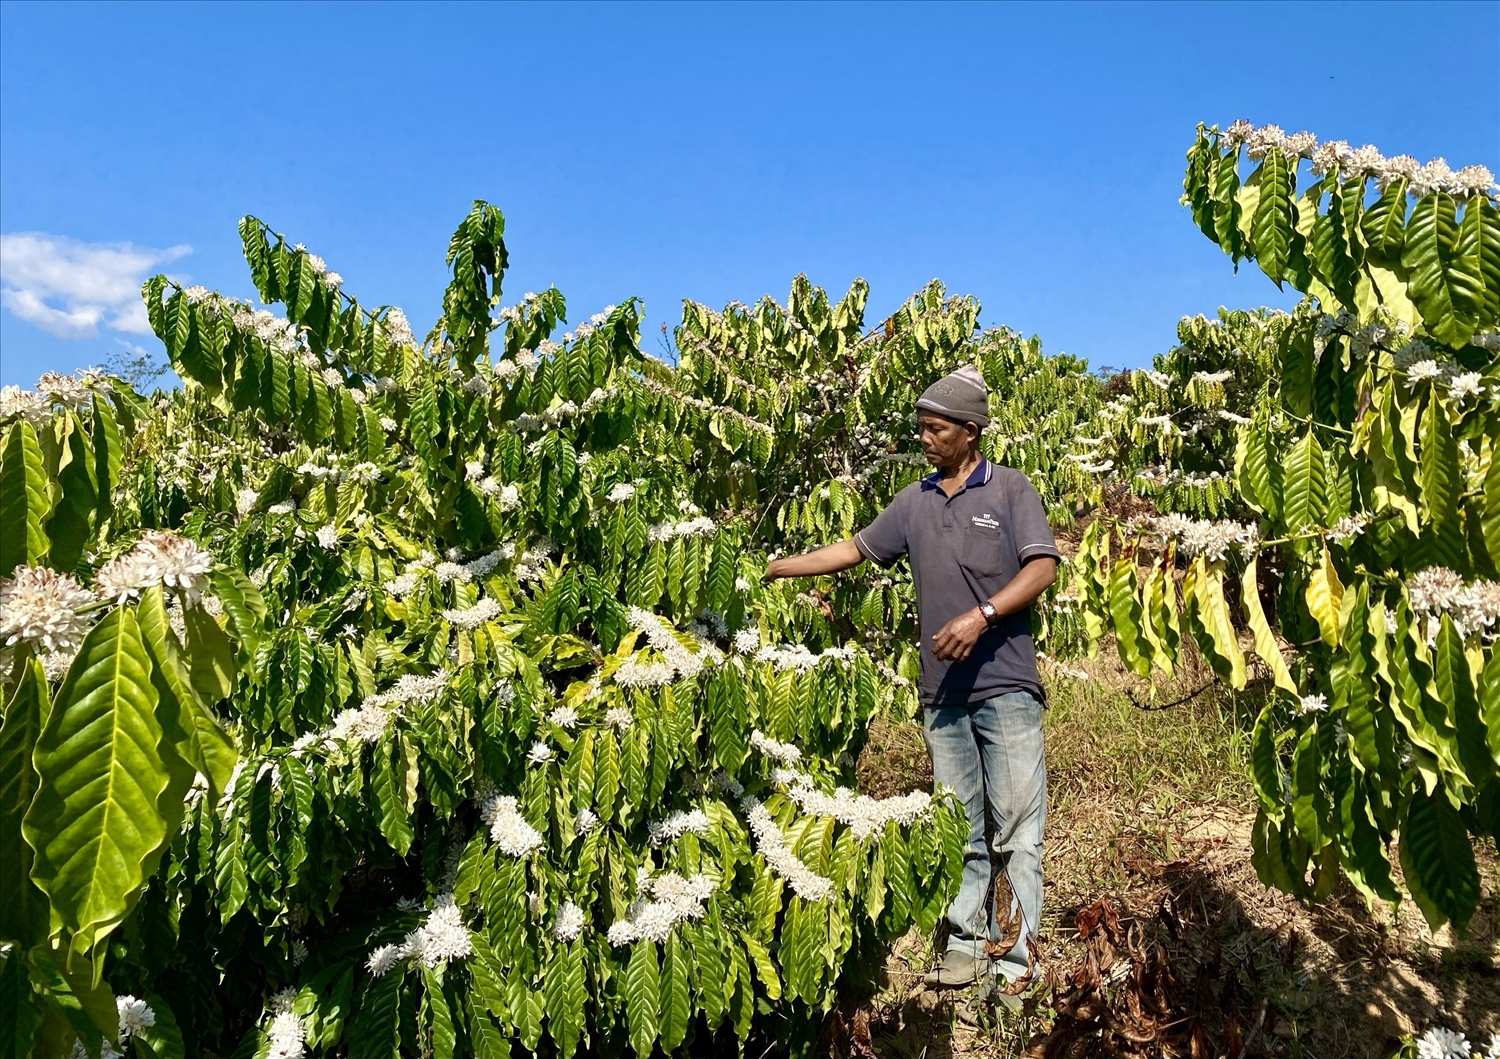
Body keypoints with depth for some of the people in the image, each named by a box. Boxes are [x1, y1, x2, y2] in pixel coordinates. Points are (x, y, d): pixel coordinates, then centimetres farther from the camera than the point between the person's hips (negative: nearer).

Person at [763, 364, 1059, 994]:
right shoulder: (915, 501, 13)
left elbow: (1043, 568, -7)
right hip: (942, 690, 4)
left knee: (1016, 824, -1)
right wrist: (777, 567, 13)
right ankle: (965, 944, 21)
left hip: (1005, 684, -4)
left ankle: (1012, 957, 8)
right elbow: (856, 550, 17)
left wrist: (981, 615, -19)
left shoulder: (1009, 489, 0)